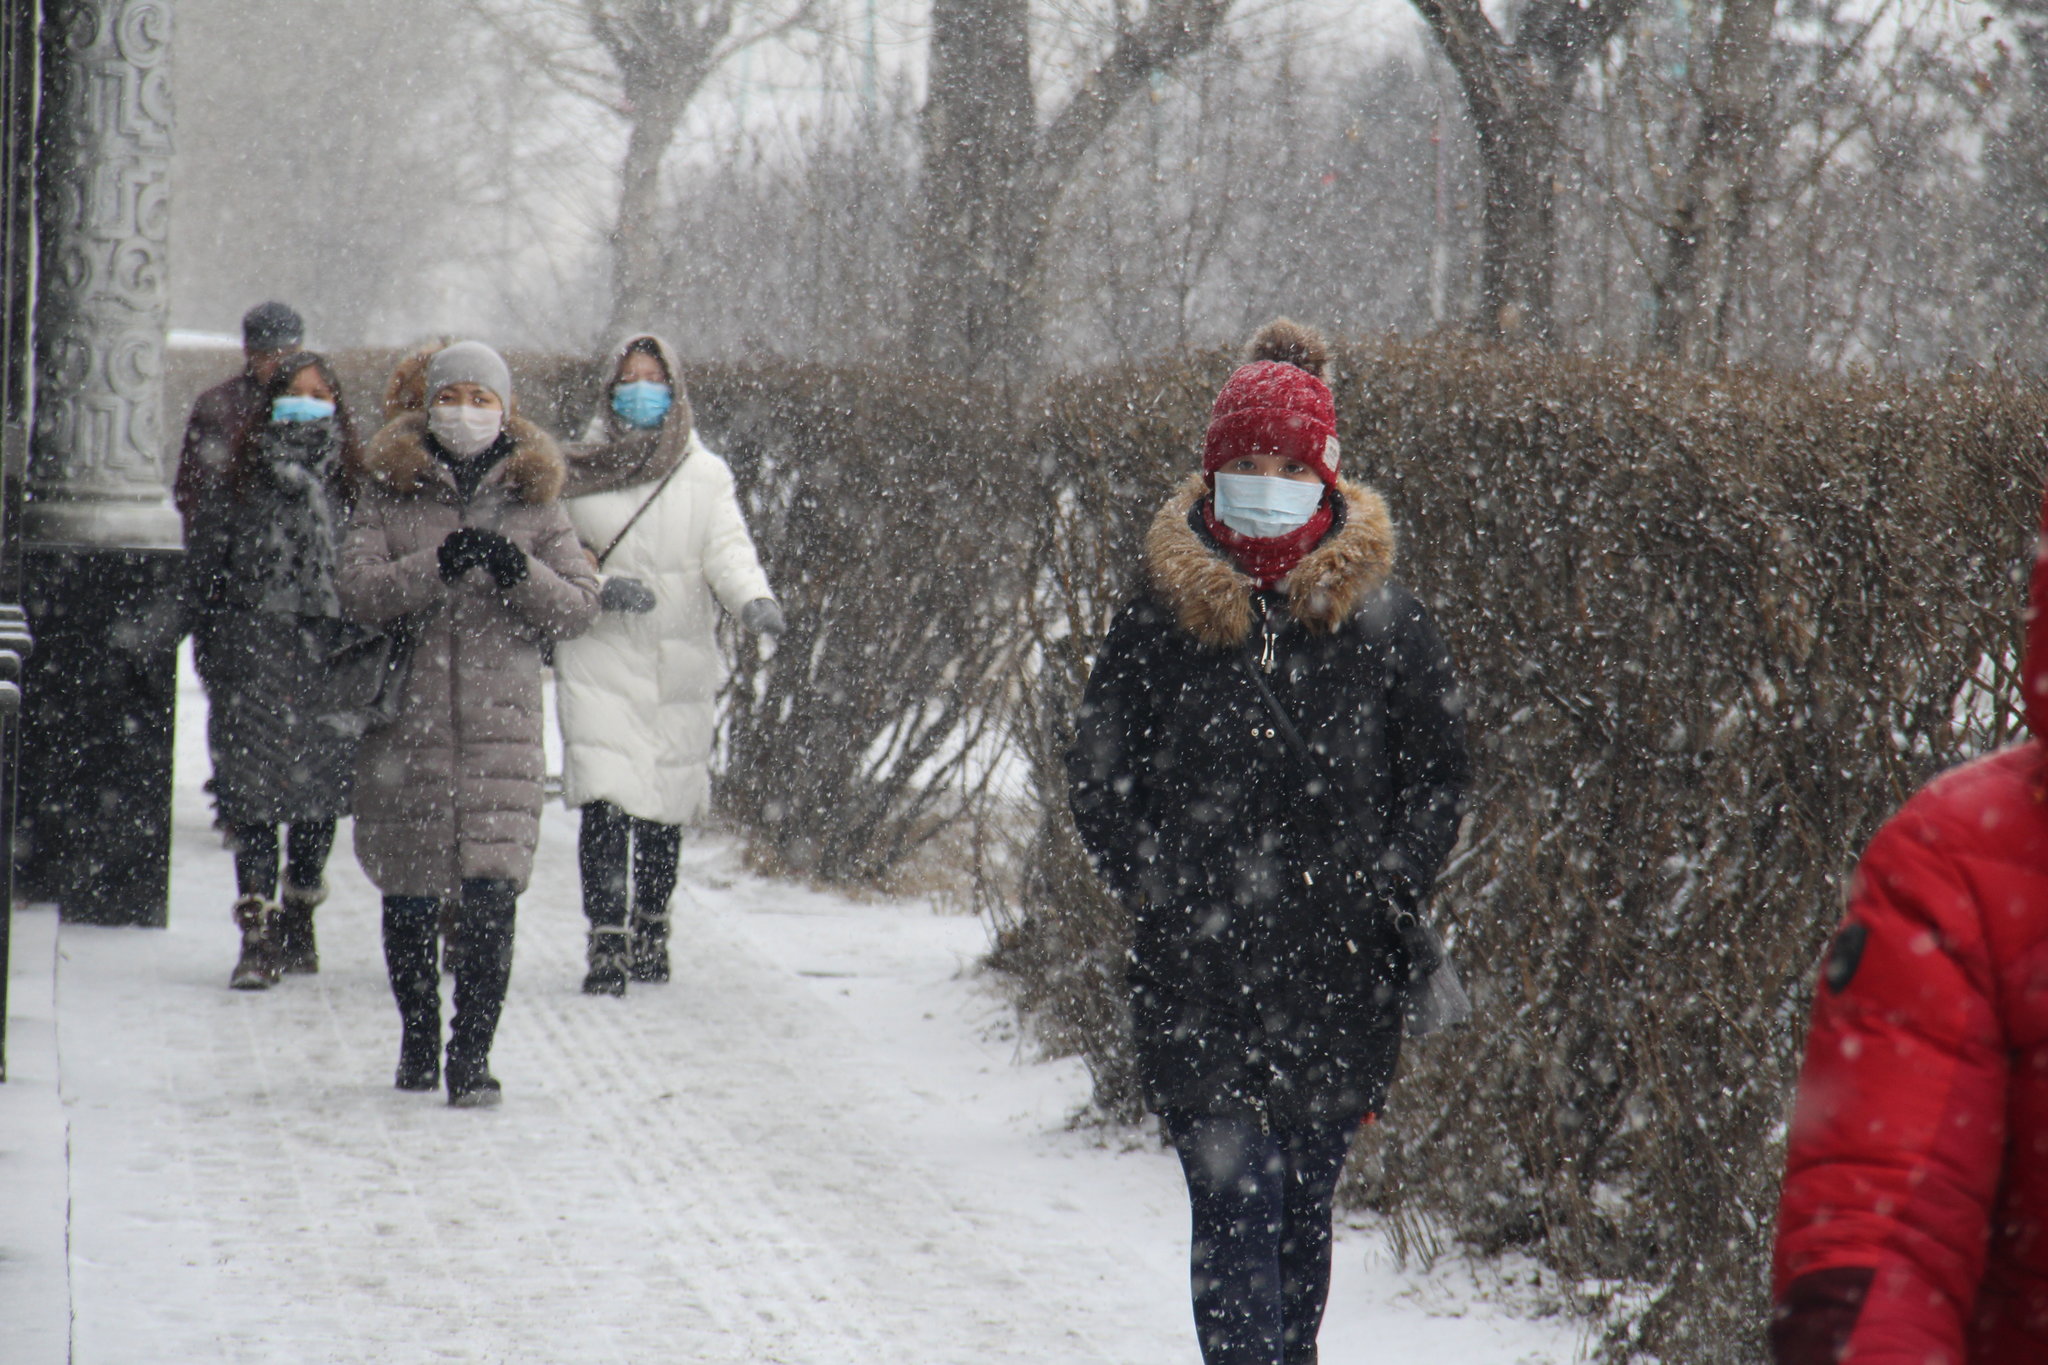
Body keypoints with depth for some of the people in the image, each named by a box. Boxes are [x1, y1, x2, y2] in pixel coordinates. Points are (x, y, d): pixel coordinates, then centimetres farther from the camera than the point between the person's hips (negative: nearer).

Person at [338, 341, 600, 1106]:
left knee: (492, 893, -12)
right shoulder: (390, 489, 6)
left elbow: (581, 606, 5)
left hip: (501, 717, -1)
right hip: (408, 716, 1)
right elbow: (357, 589, -6)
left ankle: (472, 1054, -9)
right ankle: (418, 1036, 27)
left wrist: (521, 574, -13)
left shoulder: (532, 497, 9)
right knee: (408, 893, 9)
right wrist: (438, 566, -20)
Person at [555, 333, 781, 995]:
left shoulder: (706, 475, 7)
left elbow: (728, 548, -4)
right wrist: (600, 588, -14)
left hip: (681, 666, 2)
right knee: (605, 803, -14)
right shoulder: (577, 474, 5)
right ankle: (607, 942, -14)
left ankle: (651, 930, 27)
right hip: (599, 662, -2)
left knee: (667, 806, 8)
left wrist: (754, 598, -24)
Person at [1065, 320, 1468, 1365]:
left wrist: (1383, 895, -3)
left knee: (1304, 1208, 12)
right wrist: (1153, 887, -3)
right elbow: (1096, 774, 8)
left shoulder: (1381, 620, 2)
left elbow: (1437, 774, 8)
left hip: (1340, 970, 1)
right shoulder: (1162, 617, 2)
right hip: (1198, 973, -1)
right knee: (1234, 1209, -9)